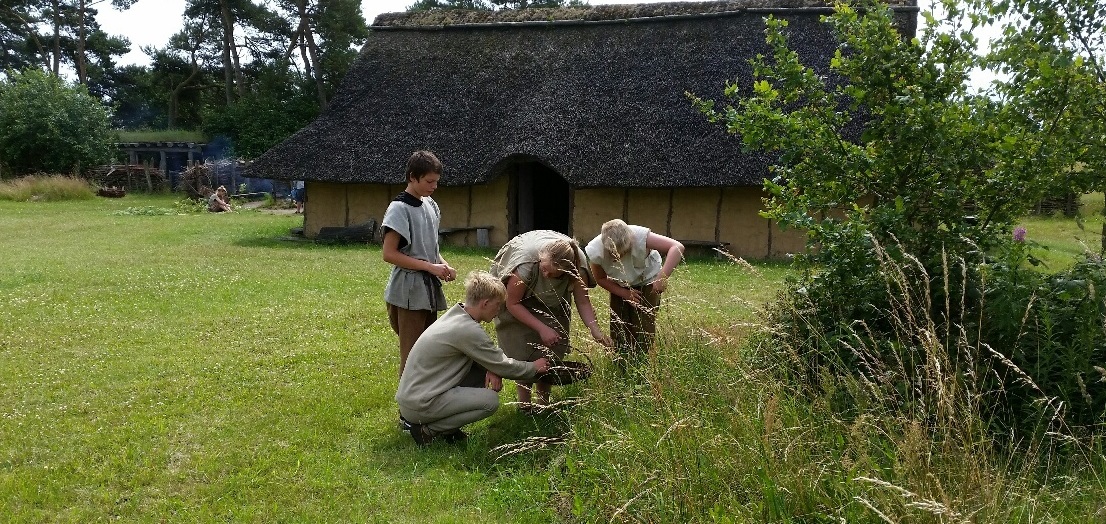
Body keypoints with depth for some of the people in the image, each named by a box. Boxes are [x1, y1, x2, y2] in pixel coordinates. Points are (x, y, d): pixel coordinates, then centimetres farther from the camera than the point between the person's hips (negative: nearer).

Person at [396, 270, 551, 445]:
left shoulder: (455, 314, 6)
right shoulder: (468, 330, -22)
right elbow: (504, 366, -12)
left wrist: (492, 369, -6)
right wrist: (534, 367, 5)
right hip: (418, 406, -9)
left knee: (484, 368, 8)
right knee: (491, 400, -17)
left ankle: (445, 425, 9)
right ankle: (429, 429, -7)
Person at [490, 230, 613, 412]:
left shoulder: (577, 265, -33)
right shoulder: (525, 262, -41)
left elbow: (583, 302, -24)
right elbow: (513, 304, -28)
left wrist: (595, 330, -41)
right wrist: (541, 328, -34)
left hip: (551, 300, 3)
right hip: (518, 297, -3)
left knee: (551, 348, -8)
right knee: (526, 349, -16)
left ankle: (543, 401, 6)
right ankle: (524, 404, -3)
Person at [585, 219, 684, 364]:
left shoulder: (639, 236, -39)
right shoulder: (595, 251, -30)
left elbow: (677, 247, -46)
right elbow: (601, 279, -11)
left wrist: (662, 277, -56)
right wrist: (625, 293, -23)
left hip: (647, 282, -2)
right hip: (620, 287, 2)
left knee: (643, 330, -11)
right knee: (618, 330, -2)